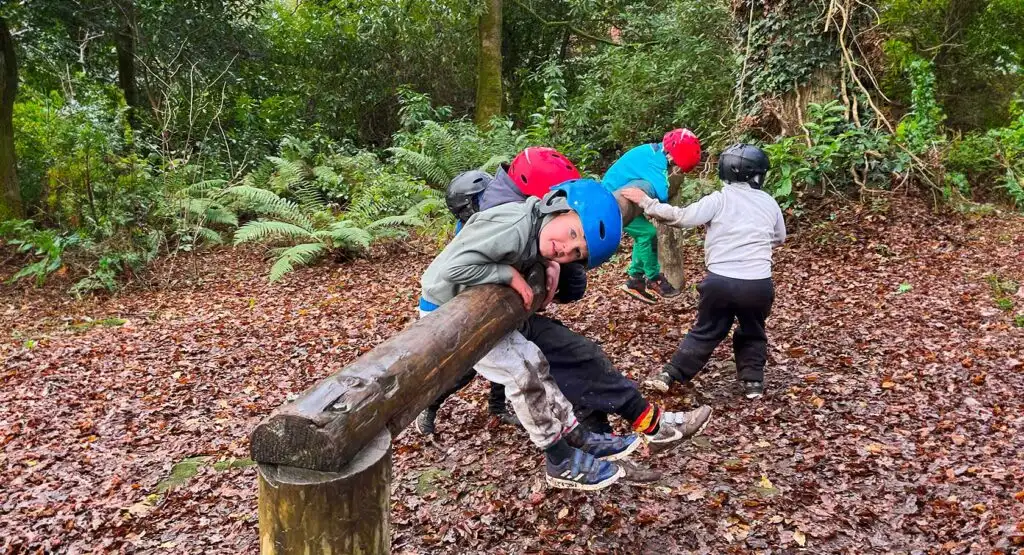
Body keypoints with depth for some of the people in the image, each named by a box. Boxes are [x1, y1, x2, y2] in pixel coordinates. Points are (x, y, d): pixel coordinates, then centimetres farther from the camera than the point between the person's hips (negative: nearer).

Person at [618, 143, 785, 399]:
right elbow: (779, 238, 25)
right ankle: (753, 381, 19)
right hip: (759, 283, 2)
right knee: (752, 333, 26)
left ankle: (670, 375, 16)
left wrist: (646, 202, -1)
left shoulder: (719, 199, -1)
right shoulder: (769, 202, 10)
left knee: (706, 331, 16)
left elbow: (682, 217, -8)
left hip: (720, 280, -1)